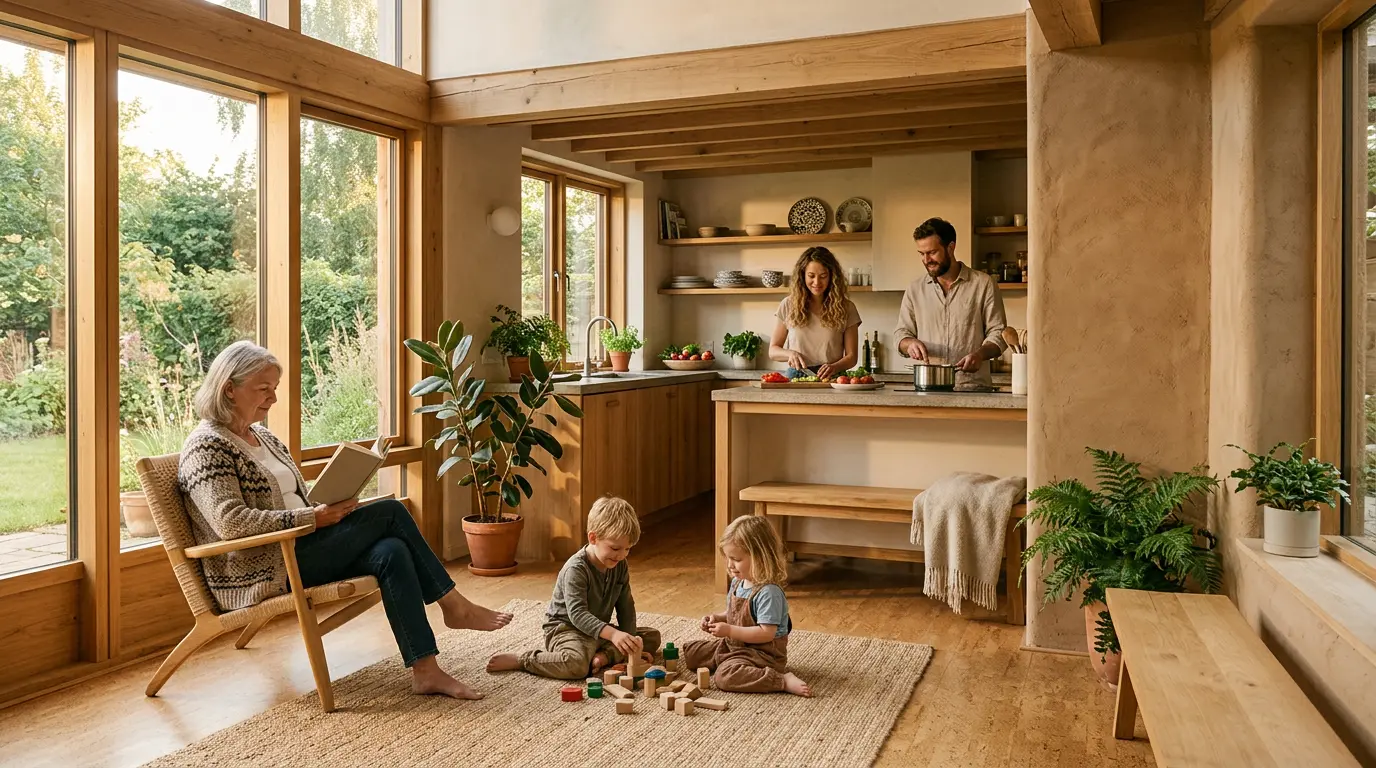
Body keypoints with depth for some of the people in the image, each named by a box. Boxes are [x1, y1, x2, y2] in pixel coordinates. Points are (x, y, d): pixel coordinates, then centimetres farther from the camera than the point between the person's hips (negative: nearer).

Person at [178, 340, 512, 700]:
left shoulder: (264, 438, 18)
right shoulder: (206, 447, -10)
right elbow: (230, 521, -23)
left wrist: (331, 507, 0)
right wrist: (313, 518, -24)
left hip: (296, 551, 8)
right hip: (258, 576, -8)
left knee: (391, 552, -21)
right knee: (390, 511, -17)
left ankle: (425, 670, -22)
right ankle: (454, 605, -4)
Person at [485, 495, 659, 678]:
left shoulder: (620, 566, 0)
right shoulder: (576, 569, -23)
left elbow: (626, 606, 6)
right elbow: (577, 614, -33)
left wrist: (630, 640, -7)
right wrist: (613, 634, -44)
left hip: (600, 629, 8)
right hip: (566, 628, -8)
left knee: (653, 636, 2)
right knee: (577, 664, -39)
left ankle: (605, 655, -19)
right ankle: (519, 660, -16)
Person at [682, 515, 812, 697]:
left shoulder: (769, 592, -25)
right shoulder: (737, 583, 4)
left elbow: (766, 633, -28)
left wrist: (730, 631, -27)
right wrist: (717, 618, -2)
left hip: (763, 652, -9)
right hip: (734, 645, 9)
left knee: (725, 676, -34)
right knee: (689, 651, 10)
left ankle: (783, 680, -25)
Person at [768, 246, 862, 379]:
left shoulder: (846, 308, 7)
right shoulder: (788, 305, 9)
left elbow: (851, 356, 7)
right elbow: (773, 350, 15)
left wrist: (834, 367, -14)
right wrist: (790, 354, -7)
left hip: (832, 379, -1)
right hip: (795, 377, 1)